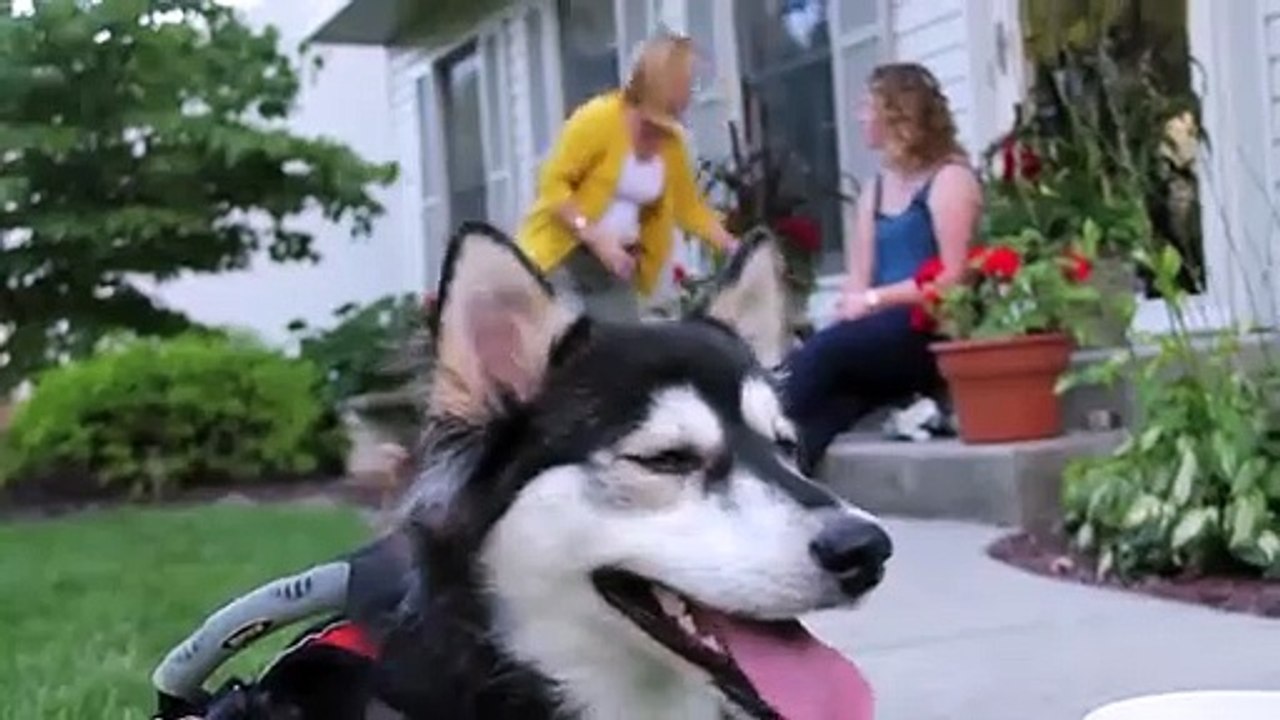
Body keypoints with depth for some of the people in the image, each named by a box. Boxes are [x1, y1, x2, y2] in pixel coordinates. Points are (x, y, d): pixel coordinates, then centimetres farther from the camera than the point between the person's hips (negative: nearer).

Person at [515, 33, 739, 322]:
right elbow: (552, 183, -16)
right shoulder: (599, 118, -15)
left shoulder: (671, 142, 3)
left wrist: (734, 248, 2)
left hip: (616, 267, 6)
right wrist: (596, 239, -24)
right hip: (560, 258, -6)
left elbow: (690, 208, 13)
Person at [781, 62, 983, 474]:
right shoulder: (874, 190, 21)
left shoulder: (950, 179, -1)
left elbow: (953, 277, -12)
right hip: (882, 333, 6)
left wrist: (874, 300, -15)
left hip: (932, 330, -6)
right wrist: (854, 305, -11)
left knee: (816, 357, -27)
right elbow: (858, 281, 11)